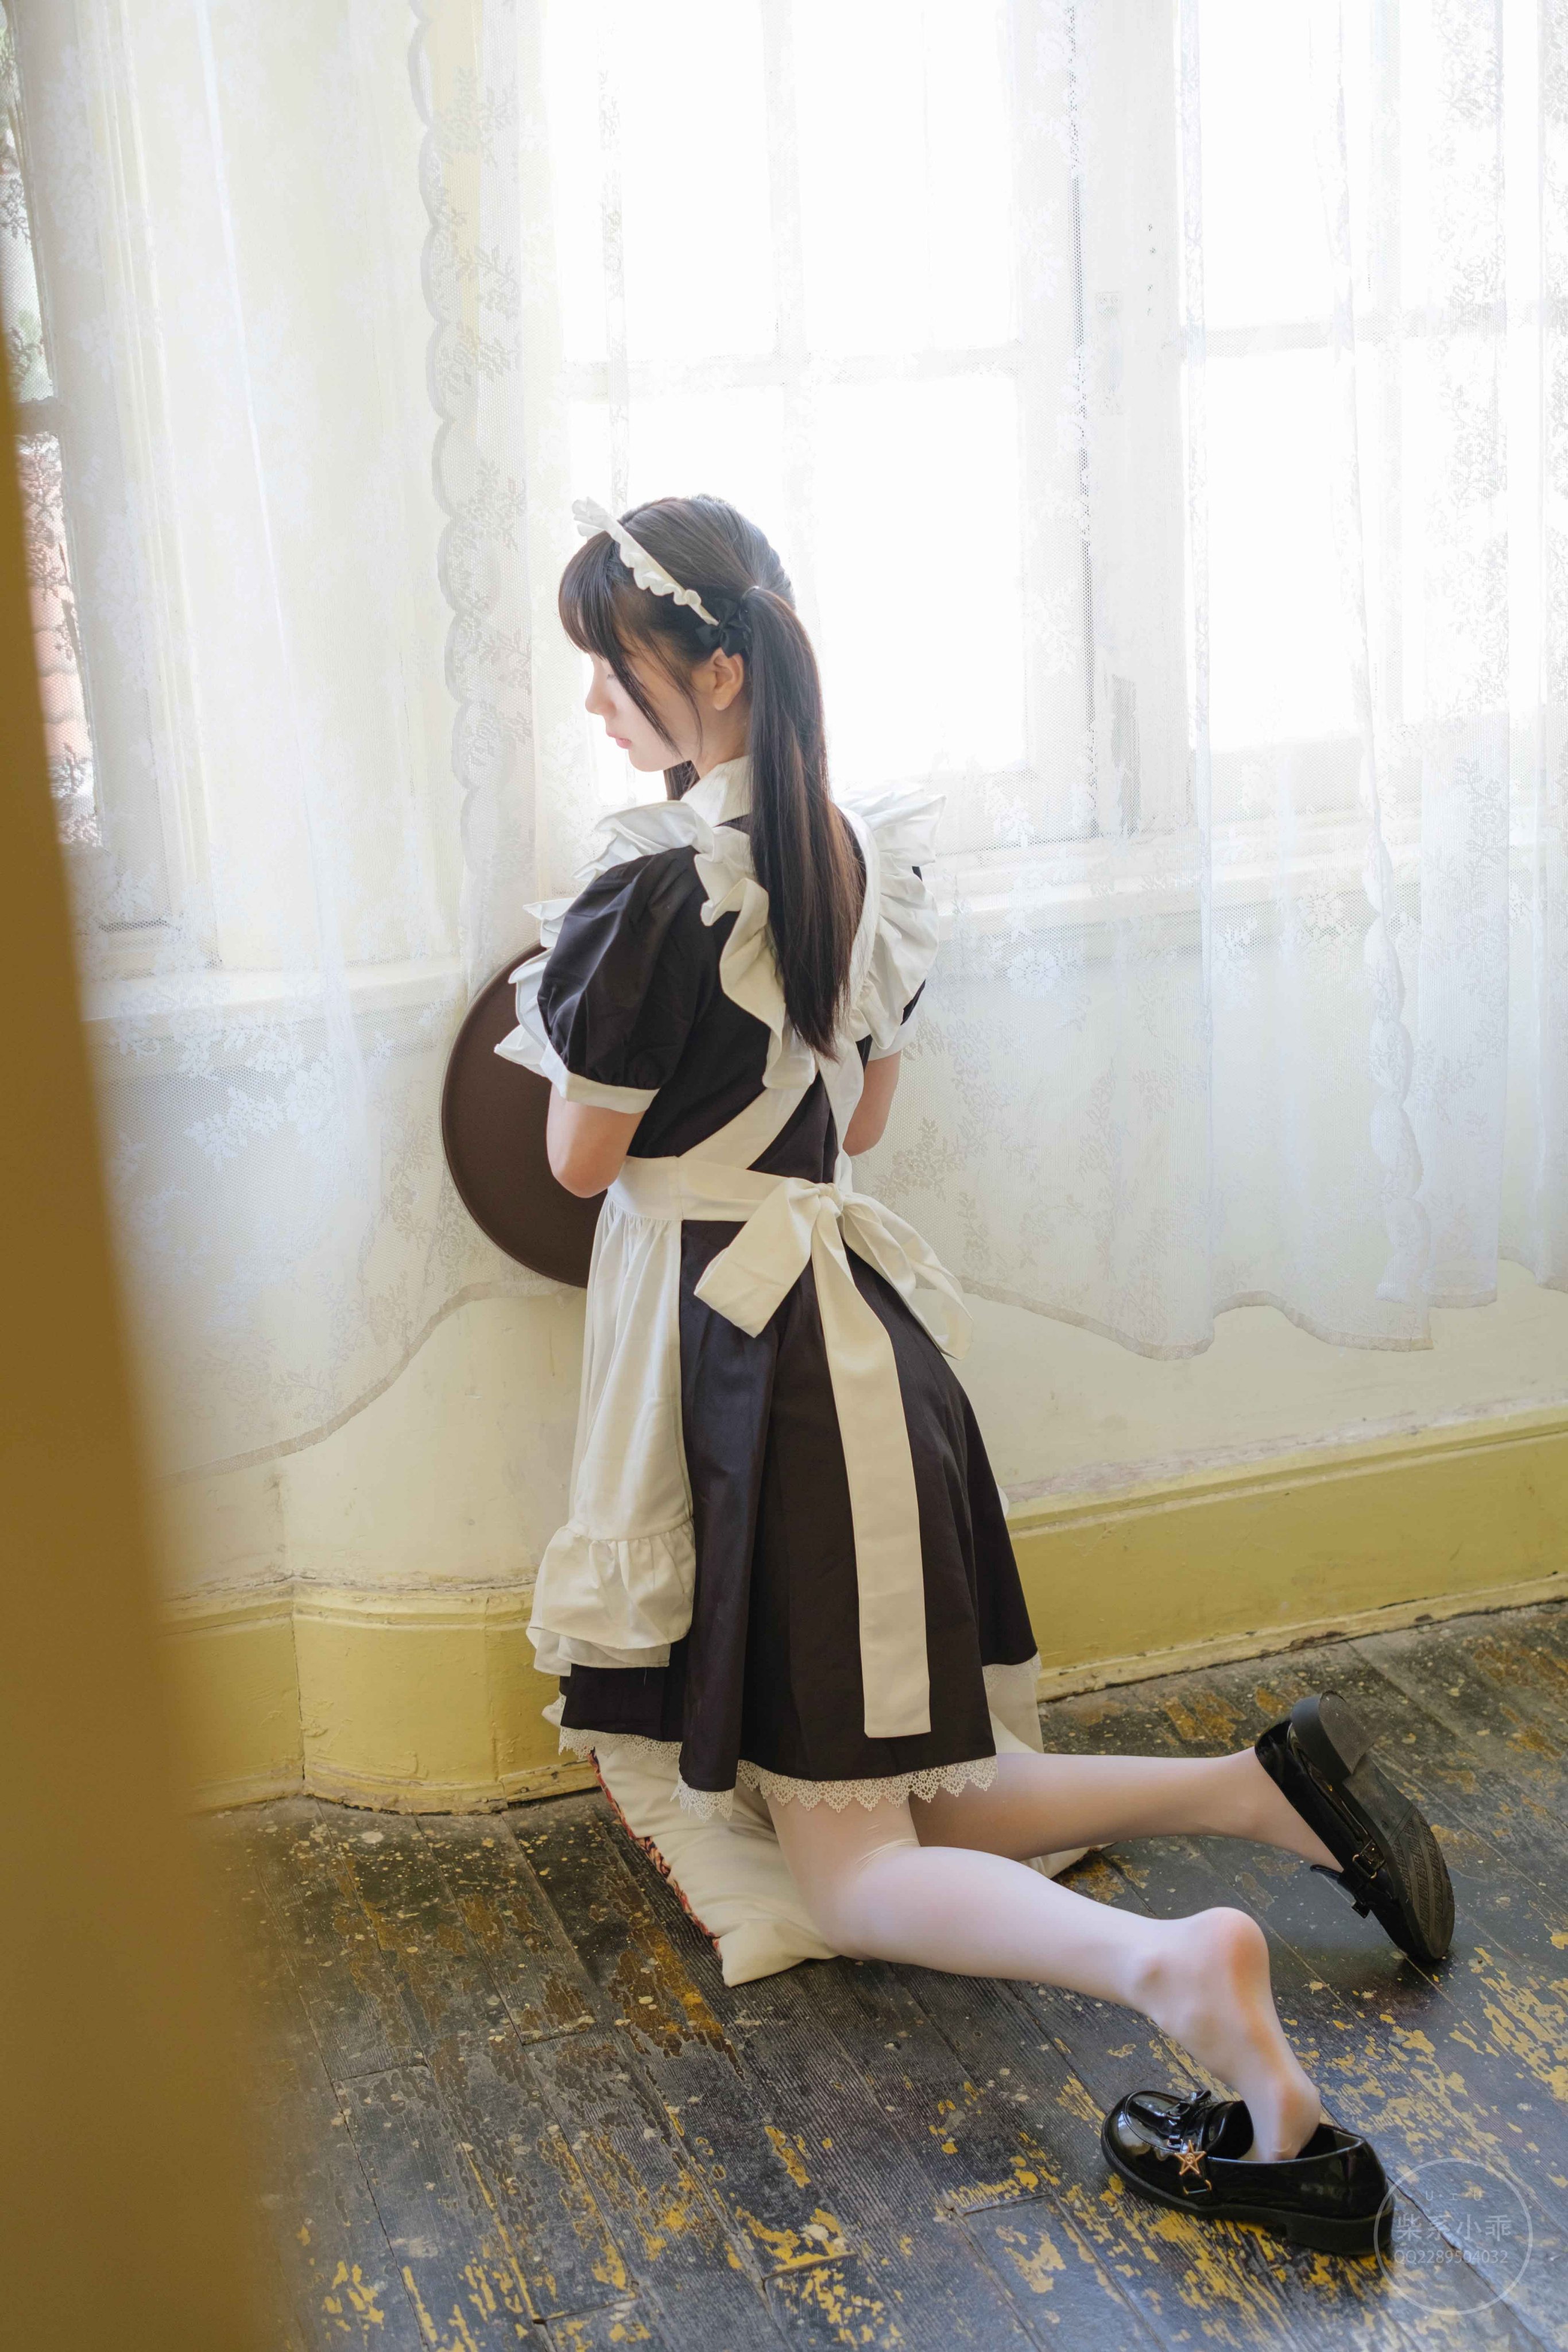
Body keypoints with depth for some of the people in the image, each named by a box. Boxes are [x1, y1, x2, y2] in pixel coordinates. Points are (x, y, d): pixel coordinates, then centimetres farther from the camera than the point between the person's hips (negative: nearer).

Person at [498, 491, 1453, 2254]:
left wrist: (567, 994, 8)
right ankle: (1269, 1784, 2)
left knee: (849, 1869, -2)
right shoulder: (863, 847, 7)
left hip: (734, 1341, -8)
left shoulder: (657, 878, -19)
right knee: (903, 1799, 17)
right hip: (849, 1304, 8)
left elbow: (582, 1157, -8)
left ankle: (1169, 1962, -27)